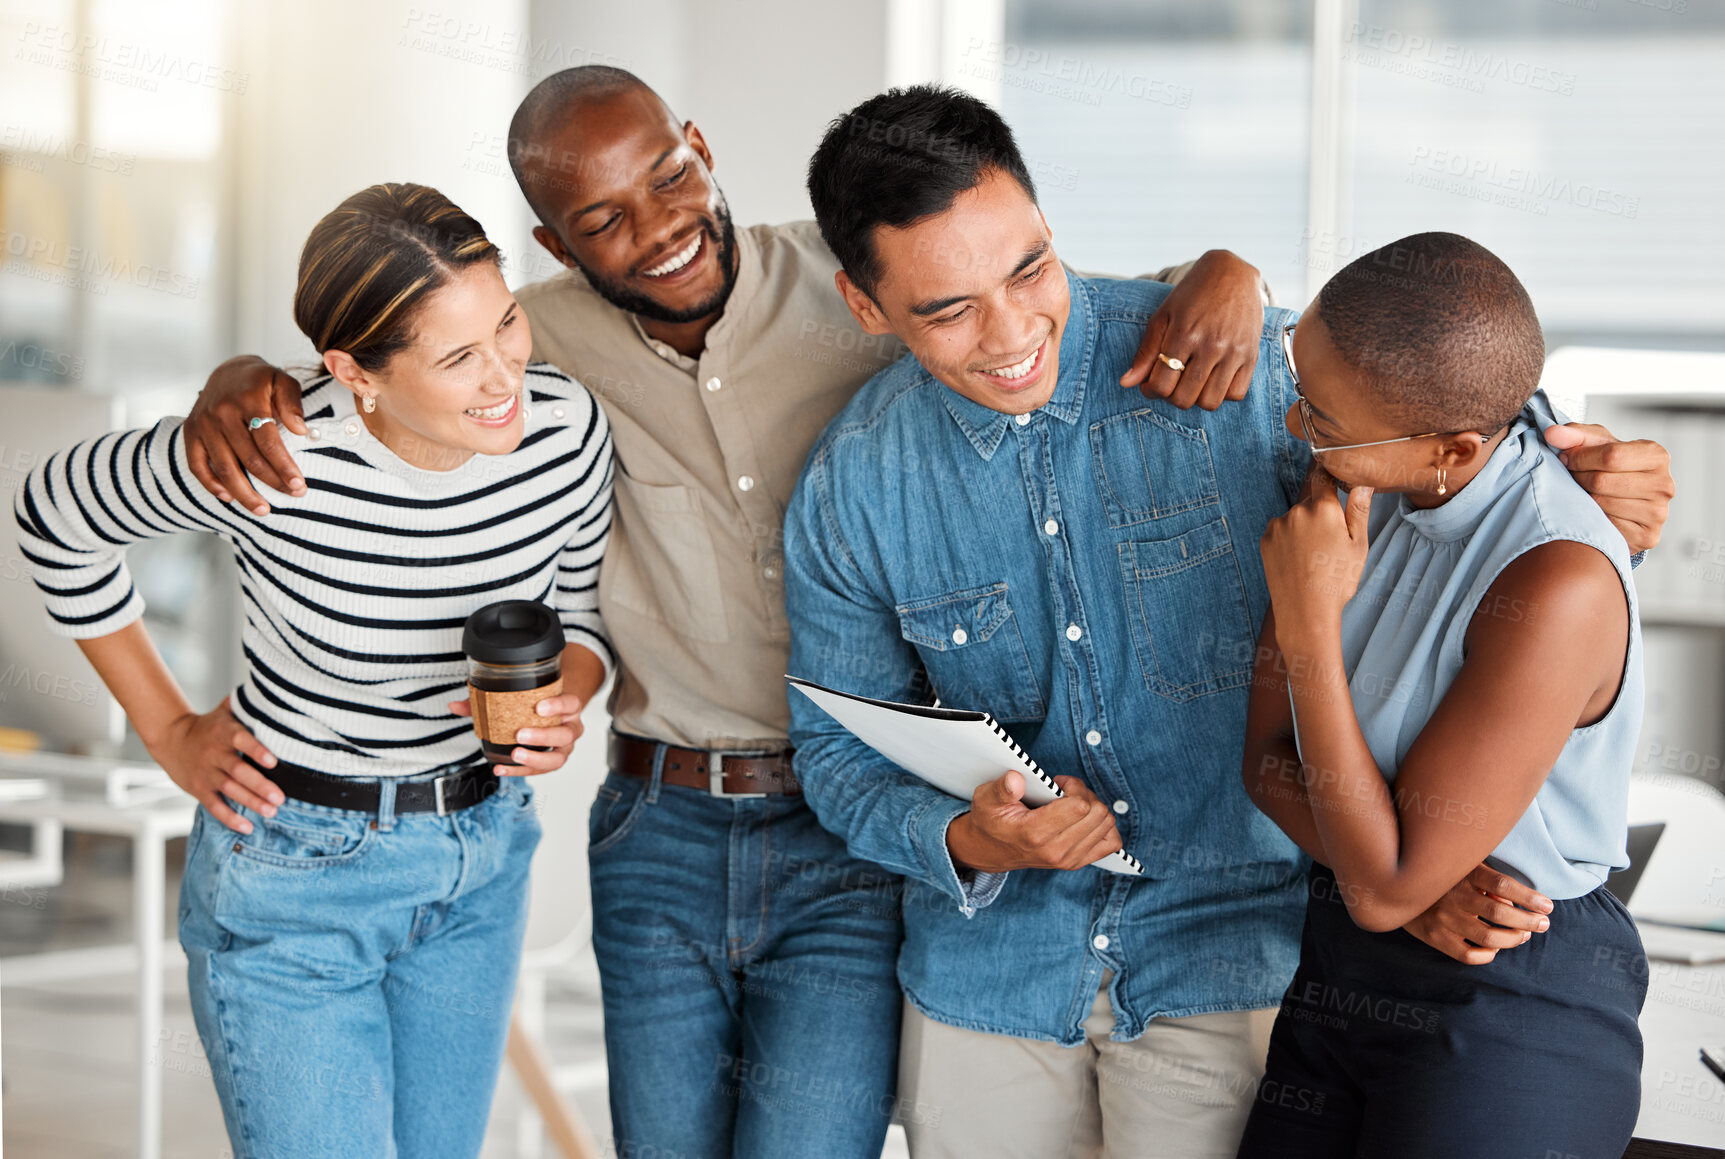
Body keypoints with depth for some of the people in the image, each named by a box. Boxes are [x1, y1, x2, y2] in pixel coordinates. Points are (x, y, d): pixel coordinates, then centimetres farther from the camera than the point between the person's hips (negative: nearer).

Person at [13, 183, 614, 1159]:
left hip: (483, 856, 5)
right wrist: (170, 733, -4)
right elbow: (54, 515, -8)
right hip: (296, 872, -5)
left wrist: (564, 699, -19)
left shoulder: (566, 427, -16)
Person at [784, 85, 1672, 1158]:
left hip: (1227, 948, -2)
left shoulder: (1238, 360, -12)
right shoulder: (849, 492, -6)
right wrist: (963, 843, -17)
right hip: (986, 969, 2)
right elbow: (841, 750, 3)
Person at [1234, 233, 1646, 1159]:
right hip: (1339, 974, 7)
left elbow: (1384, 888, -23)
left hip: (1513, 1020, -6)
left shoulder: (1559, 586, -27)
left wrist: (1308, 621, -25)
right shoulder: (1359, 485, -4)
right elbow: (1267, 759, -2)